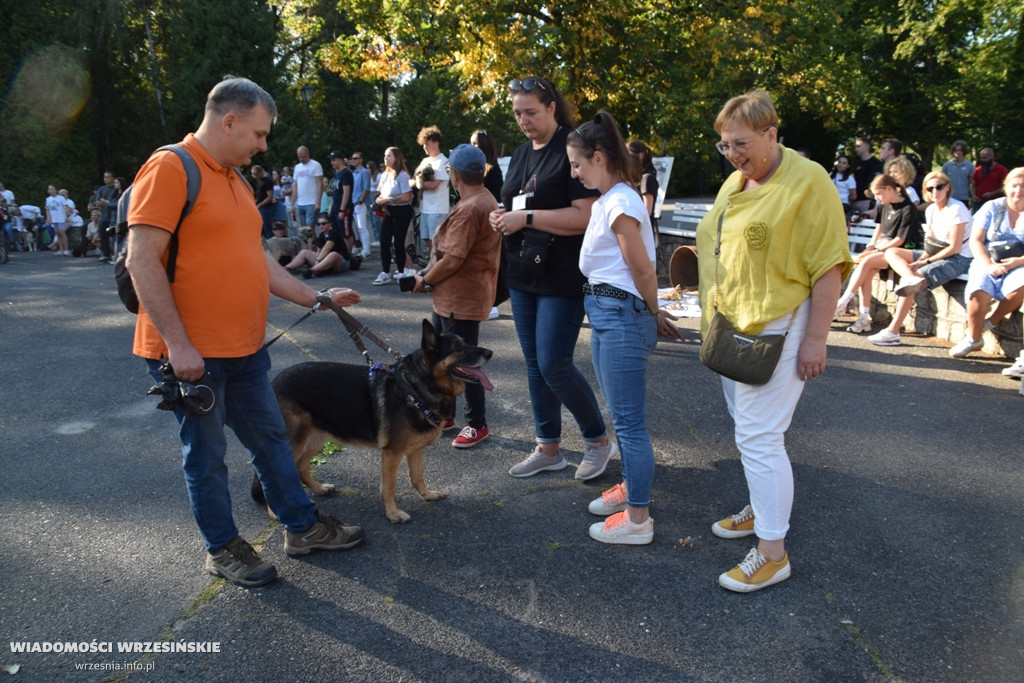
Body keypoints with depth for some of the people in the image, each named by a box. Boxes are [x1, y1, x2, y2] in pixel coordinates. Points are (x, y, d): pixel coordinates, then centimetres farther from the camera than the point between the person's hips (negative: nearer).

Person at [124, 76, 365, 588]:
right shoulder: (170, 168, -13)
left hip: (243, 348, 8)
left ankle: (302, 526, 30)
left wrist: (316, 298, 15)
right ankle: (223, 549, 25)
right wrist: (177, 344, -21)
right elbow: (142, 260, -19)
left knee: (271, 438, 16)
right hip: (190, 354, -8)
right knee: (206, 454, 8)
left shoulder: (236, 181, 14)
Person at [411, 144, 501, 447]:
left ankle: (477, 425, 16)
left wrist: (425, 281, -9)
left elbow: (453, 260, -24)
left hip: (461, 300, -11)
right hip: (449, 297, 11)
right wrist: (430, 271, 7)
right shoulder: (485, 200, 10)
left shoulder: (469, 209, -23)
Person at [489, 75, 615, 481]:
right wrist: (501, 217, 1)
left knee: (554, 365, -8)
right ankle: (548, 448, 25)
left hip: (563, 278, -8)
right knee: (534, 364, 12)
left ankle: (598, 440, 15)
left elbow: (585, 216, -20)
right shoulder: (520, 154, 14)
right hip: (523, 276, 8)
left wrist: (527, 218, -20)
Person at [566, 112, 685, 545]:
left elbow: (643, 271, -14)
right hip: (605, 314, 10)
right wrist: (654, 315, 14)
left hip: (620, 315, -10)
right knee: (620, 413, 21)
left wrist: (655, 316, 0)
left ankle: (638, 519, 10)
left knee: (628, 420, -1)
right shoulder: (604, 202, 12)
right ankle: (629, 487, 38)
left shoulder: (620, 204, -18)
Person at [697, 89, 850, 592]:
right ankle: (762, 509, 36)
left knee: (758, 437, -7)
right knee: (748, 428, 17)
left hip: (776, 331, -8)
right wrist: (709, 314, 20)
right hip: (734, 329, 8)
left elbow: (828, 266, -16)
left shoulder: (808, 182, -13)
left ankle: (772, 553, 4)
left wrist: (815, 340, -18)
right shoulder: (734, 182, 12)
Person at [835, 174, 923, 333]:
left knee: (866, 262, -29)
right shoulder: (885, 205, 10)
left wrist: (877, 251, -16)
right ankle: (864, 318, -25)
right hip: (885, 246, 7)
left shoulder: (908, 209, -13)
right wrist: (871, 246, 10)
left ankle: (842, 303, -28)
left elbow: (900, 240, -16)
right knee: (866, 272, -23)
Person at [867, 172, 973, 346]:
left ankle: (892, 333, -24)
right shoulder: (931, 210, 11)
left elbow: (955, 248, -15)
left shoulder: (957, 209, -12)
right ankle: (912, 279, -37)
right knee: (891, 252, -6)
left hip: (958, 259, -9)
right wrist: (922, 258, -9)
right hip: (936, 254, 9)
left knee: (906, 280, -27)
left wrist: (926, 261, -16)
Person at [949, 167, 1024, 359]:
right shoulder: (992, 208, 7)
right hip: (988, 263, 0)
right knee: (979, 291, -31)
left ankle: (991, 320, -11)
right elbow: (976, 241, 1)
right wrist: (988, 265, -15)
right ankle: (973, 339, -10)